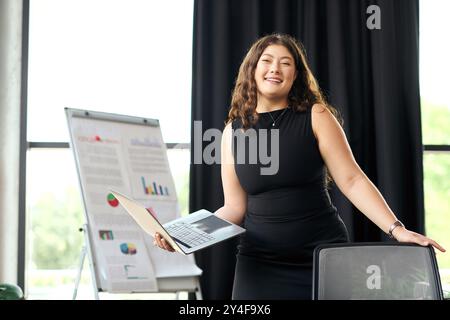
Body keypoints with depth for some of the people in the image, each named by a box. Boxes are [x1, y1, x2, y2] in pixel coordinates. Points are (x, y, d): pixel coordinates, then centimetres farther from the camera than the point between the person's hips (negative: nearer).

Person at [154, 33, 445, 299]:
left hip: (325, 255, -1)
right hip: (260, 262, 2)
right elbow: (235, 208, 6)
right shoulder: (234, 130, 5)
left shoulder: (316, 116, -2)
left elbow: (352, 180, -7)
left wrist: (396, 229, -17)